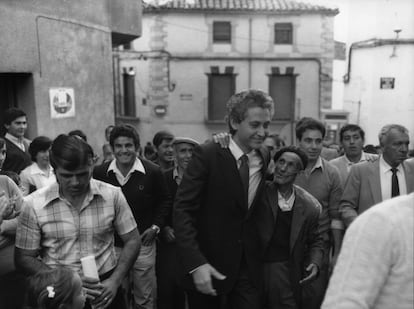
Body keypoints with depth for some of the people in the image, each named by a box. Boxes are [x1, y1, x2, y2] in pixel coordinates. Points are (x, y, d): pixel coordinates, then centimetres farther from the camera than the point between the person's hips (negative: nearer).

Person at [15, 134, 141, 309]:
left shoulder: (112, 195, -8)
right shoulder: (34, 204, -11)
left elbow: (132, 240, -1)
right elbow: (24, 258, -5)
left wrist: (114, 281, -12)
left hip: (105, 289, 1)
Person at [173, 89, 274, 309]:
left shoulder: (266, 157, 0)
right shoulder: (208, 155, -15)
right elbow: (182, 211, -19)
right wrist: (196, 264, -26)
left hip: (248, 266, 3)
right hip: (208, 264, -3)